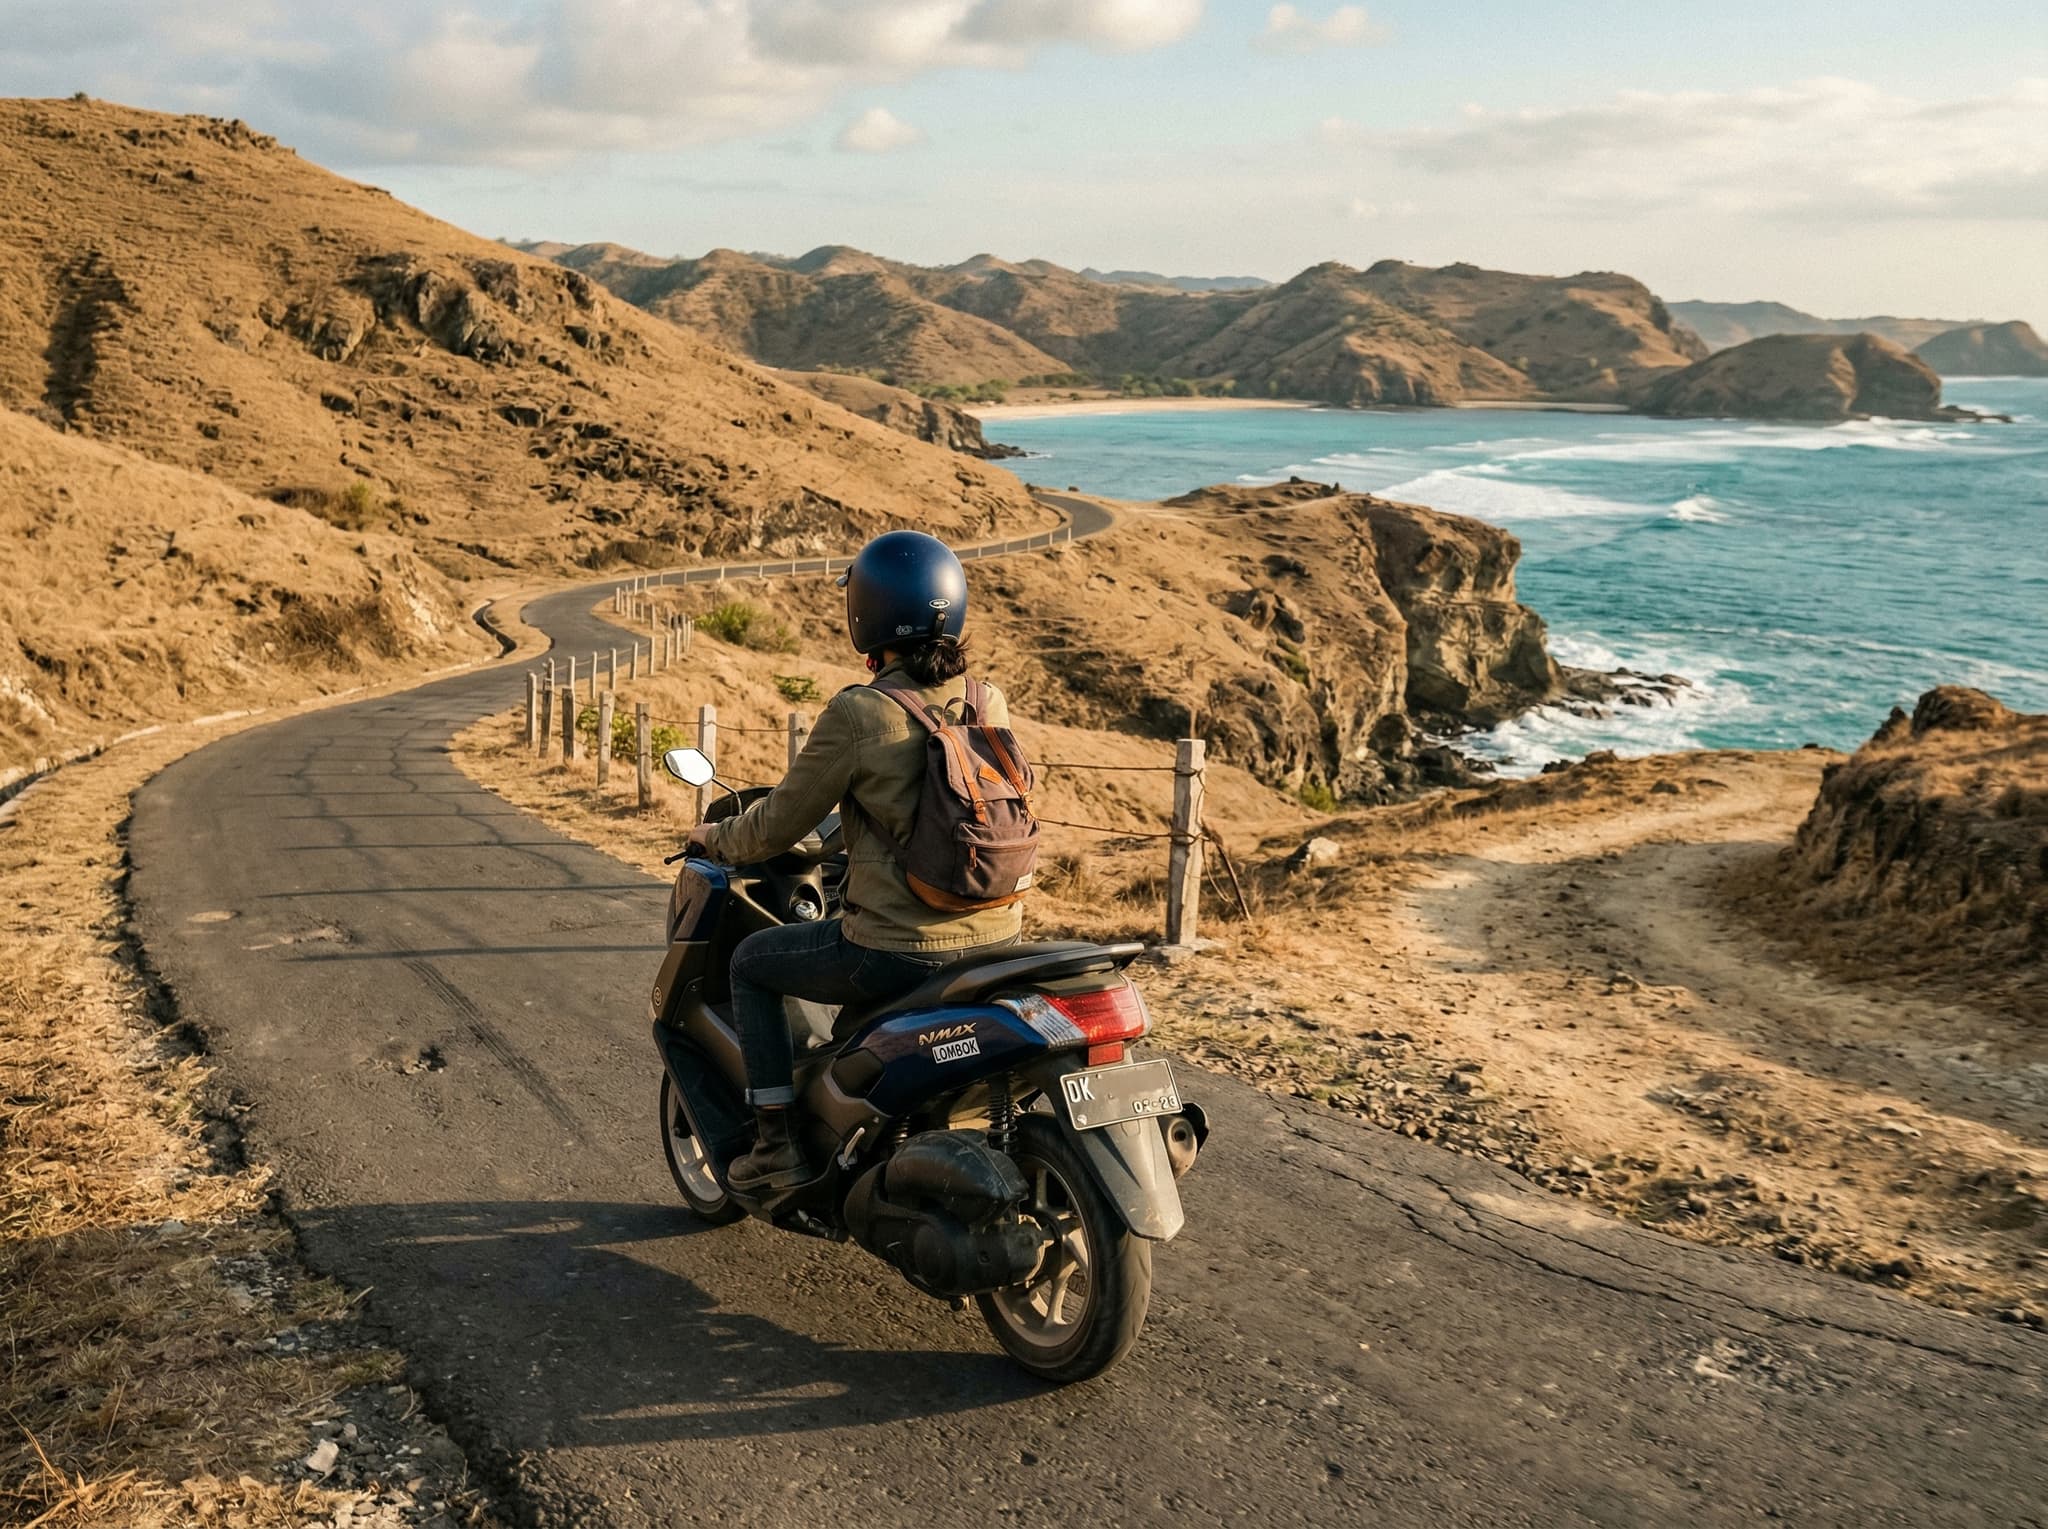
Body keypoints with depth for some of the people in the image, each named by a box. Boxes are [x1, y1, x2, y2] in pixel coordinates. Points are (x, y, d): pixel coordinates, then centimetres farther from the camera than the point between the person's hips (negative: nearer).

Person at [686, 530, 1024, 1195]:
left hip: (901, 951, -7)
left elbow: (778, 827, -5)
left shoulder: (857, 713, -14)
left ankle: (777, 1145, 19)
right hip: (994, 939, 7)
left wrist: (716, 839, 16)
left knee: (752, 962, 19)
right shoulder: (990, 705, 4)